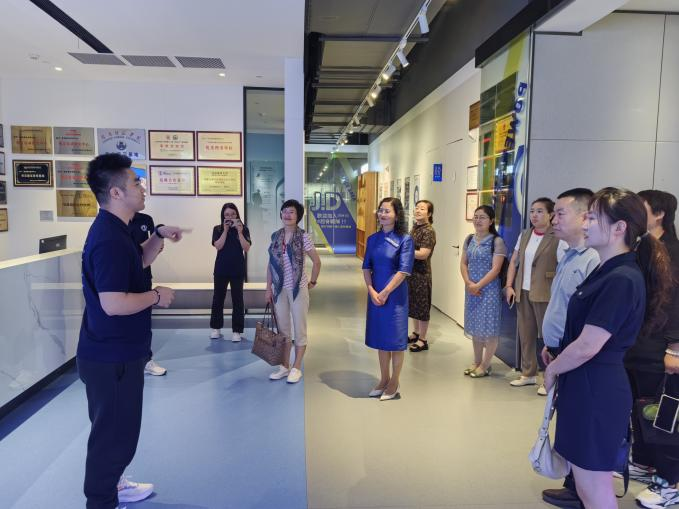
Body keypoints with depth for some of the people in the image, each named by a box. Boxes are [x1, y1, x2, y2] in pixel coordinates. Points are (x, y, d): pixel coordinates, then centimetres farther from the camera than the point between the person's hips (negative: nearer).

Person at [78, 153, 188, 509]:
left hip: (115, 351, 11)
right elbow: (114, 304, -33)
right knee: (115, 433, 5)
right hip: (112, 356, -11)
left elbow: (140, 261, 24)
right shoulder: (109, 238, -26)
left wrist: (159, 234, 7)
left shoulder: (115, 229, 7)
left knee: (115, 428, 25)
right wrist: (157, 296, -17)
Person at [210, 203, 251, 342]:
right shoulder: (218, 229, 2)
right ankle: (216, 328, 22)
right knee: (218, 298, 9)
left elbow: (246, 248, -10)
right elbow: (218, 246, -12)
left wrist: (239, 232, -17)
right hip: (221, 269, 1)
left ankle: (236, 330, 6)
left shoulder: (243, 229, 0)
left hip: (238, 269, -1)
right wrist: (226, 230, -15)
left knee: (237, 299, 1)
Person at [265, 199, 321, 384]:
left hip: (298, 288, -4)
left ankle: (296, 368, 15)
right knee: (282, 328, 12)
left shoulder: (303, 236, -9)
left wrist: (313, 282, -1)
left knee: (299, 329, 5)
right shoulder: (276, 236, 4)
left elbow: (317, 261, -5)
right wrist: (268, 288, 5)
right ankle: (285, 366, 24)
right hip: (279, 289, 5)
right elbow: (271, 264, 8)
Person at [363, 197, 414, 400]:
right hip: (375, 295, 5)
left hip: (395, 295, -5)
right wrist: (372, 291, -9)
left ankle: (394, 383, 22)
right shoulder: (373, 239, 5)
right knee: (380, 338, 14)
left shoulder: (405, 239, -9)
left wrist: (384, 293, -15)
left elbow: (404, 271, -14)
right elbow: (366, 267, 5)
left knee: (395, 339, 5)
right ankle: (383, 379, 29)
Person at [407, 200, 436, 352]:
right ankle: (416, 333, 34)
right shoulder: (415, 227, 9)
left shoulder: (429, 231, -17)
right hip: (411, 271, 9)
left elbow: (423, 254, -24)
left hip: (422, 273, -9)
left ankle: (423, 340, 13)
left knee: (422, 306, 2)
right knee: (413, 304, 18)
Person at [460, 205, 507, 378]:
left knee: (489, 327, -1)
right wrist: (468, 283, -9)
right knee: (475, 327, 13)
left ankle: (485, 365, 11)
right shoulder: (469, 239, 8)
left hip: (488, 289, -6)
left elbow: (495, 269, -14)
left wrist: (478, 285, -16)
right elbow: (463, 263, 6)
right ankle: (477, 362, 25)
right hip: (471, 289, 6)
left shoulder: (497, 241, -9)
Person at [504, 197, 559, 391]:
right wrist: (509, 286, 6)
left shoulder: (557, 238, -10)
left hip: (545, 294, -6)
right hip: (523, 292, 6)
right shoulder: (524, 235, 10)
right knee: (525, 335, 14)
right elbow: (514, 262, 14)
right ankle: (528, 374, 28)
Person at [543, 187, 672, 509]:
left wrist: (552, 369, -6)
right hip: (585, 387, 9)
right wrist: (557, 355, 9)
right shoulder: (607, 271, 11)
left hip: (595, 392, -9)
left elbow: (587, 347, -22)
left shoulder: (621, 280, -21)